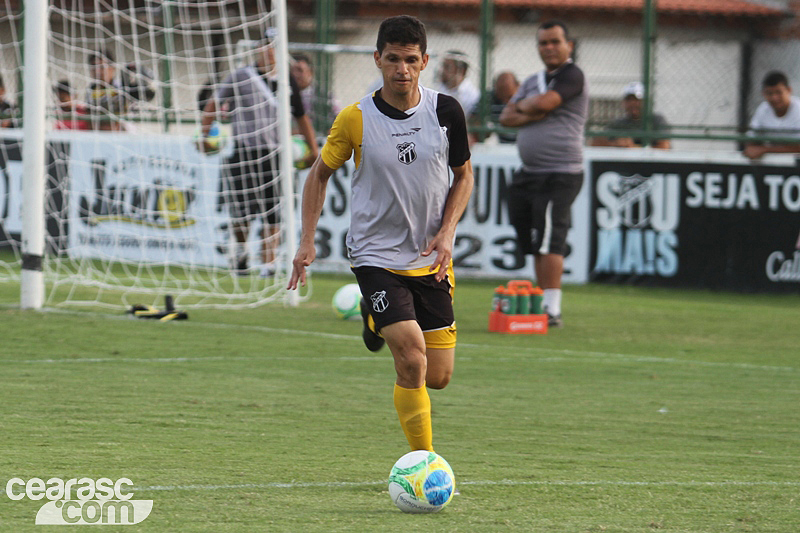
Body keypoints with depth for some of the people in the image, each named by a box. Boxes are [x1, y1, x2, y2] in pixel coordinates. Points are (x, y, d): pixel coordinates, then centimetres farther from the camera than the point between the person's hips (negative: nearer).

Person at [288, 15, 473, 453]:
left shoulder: (445, 111, -4)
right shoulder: (355, 119, -9)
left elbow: (463, 175, 10)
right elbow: (320, 174, 7)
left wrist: (446, 232, -5)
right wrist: (307, 242, -1)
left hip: (431, 260, 3)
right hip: (377, 257, -3)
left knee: (438, 378, 8)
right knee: (412, 360, -21)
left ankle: (382, 323, 39)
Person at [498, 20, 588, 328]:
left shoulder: (571, 76, -5)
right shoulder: (533, 82, 19)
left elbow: (545, 102, -20)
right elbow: (506, 117, 10)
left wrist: (523, 106, 1)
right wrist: (535, 114, -9)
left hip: (560, 174, -8)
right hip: (529, 173, 8)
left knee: (549, 241, -16)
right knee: (536, 244, 9)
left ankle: (553, 310, -18)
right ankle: (544, 308, 14)